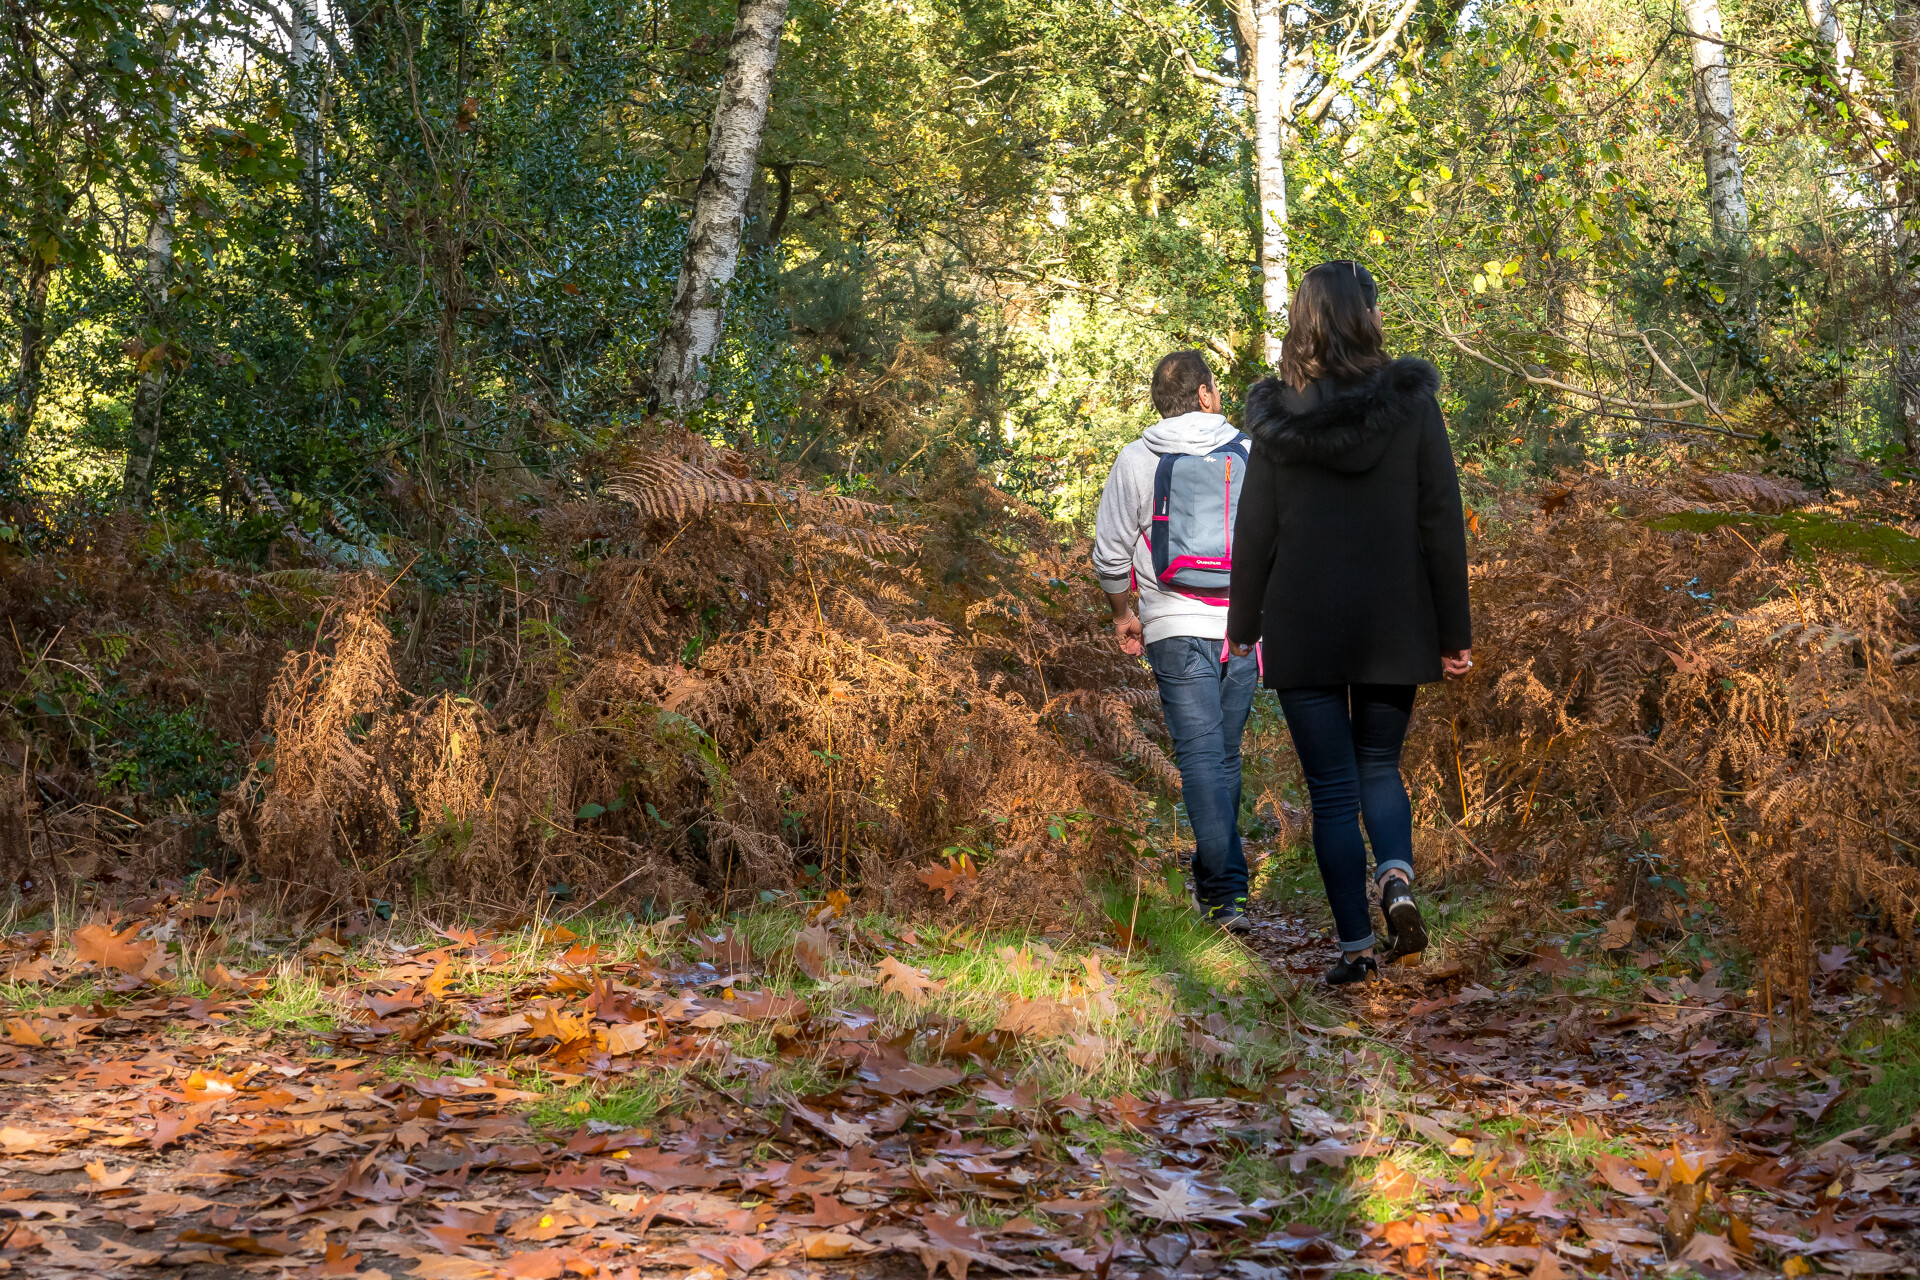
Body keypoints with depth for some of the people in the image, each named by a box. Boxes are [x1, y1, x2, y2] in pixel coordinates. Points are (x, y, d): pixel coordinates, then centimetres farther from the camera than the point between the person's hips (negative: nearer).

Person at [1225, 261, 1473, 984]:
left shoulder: (1276, 416, -4)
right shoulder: (1411, 403, -5)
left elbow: (1255, 531, -1)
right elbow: (1442, 526, -4)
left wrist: (1242, 626, 9)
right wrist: (1454, 634, 2)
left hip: (1304, 630, -1)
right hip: (1392, 628, 1)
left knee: (1333, 789, 7)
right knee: (1379, 766, 19)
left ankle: (1355, 945, 5)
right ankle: (1397, 877, -7)